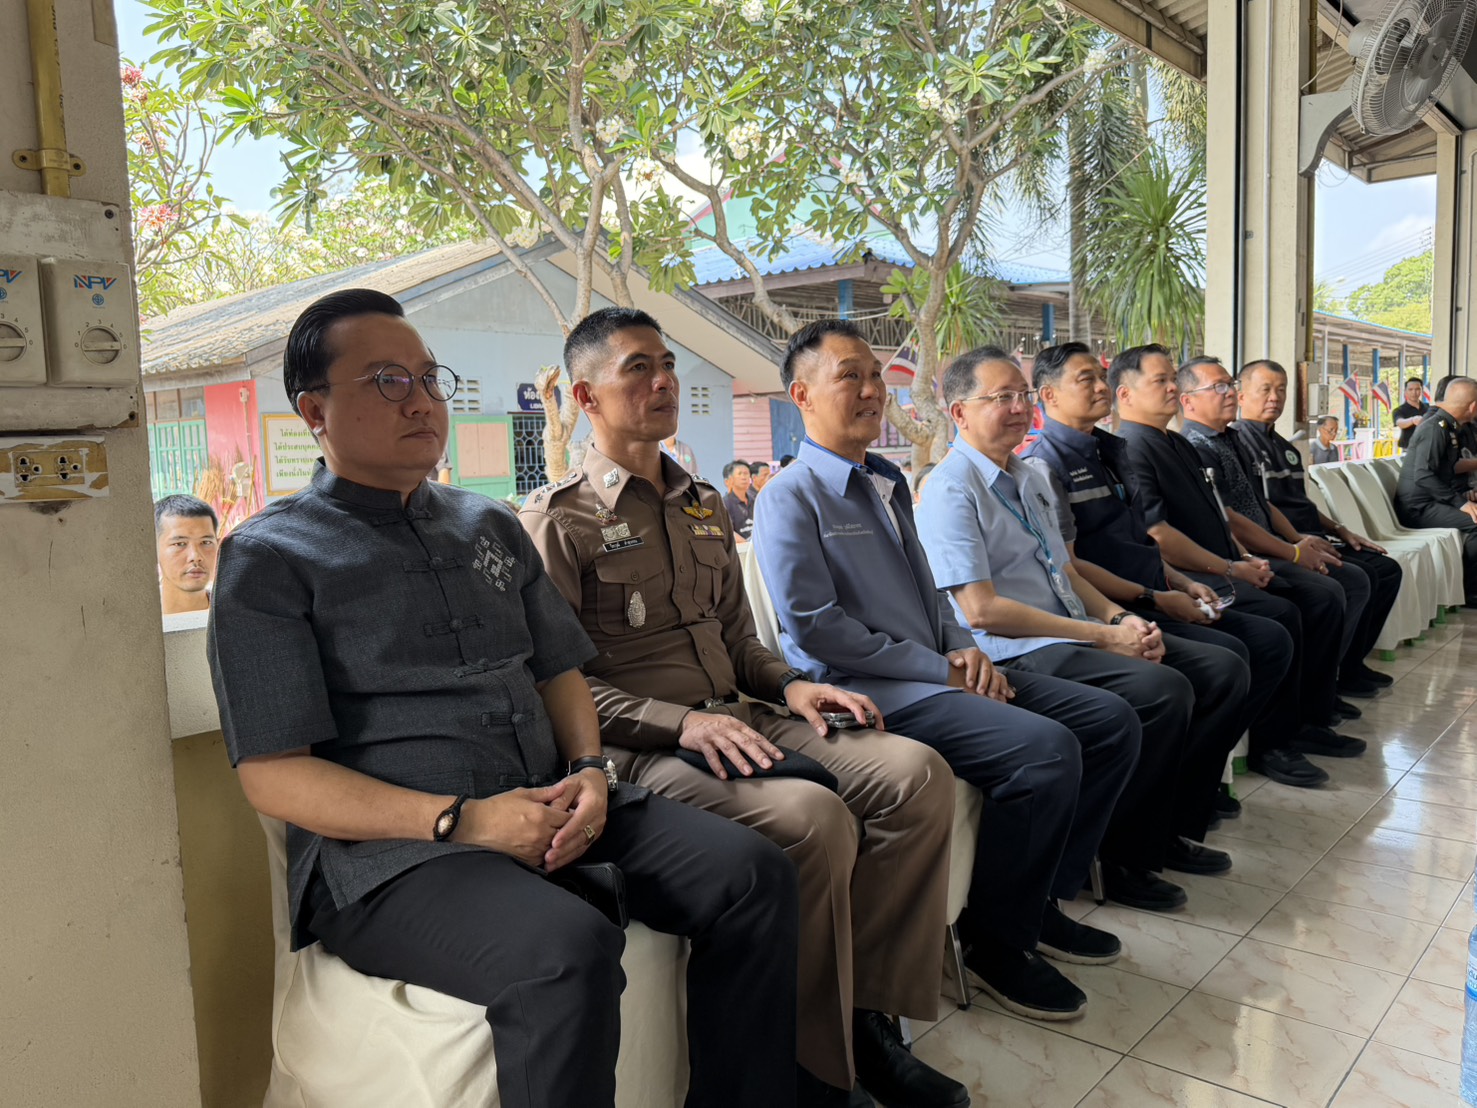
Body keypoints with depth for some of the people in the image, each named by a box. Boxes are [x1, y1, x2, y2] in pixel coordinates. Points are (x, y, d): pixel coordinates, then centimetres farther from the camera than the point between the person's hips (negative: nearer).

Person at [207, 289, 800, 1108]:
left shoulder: (490, 526, 18)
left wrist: (589, 771, -2)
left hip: (547, 810, 6)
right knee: (568, 950, -34)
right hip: (387, 851, -5)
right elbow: (273, 775, -7)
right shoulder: (270, 559, 0)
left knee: (754, 874, -12)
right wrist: (462, 820, -17)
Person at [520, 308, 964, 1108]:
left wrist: (790, 685, 3)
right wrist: (682, 721, -20)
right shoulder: (556, 520, -1)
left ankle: (867, 1016, -4)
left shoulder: (702, 504, 21)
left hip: (733, 719, 7)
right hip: (640, 748, -7)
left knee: (916, 772, -15)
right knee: (810, 816, -32)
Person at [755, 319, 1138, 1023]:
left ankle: (1041, 897, 14)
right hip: (867, 691, -9)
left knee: (1110, 720, 1)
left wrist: (964, 650, 3)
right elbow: (815, 627, -16)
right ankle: (995, 937, -5)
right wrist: (940, 670, -13)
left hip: (938, 671, 9)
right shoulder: (791, 497, -8)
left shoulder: (889, 483, 19)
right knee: (1046, 749, -26)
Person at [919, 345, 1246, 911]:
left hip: (1075, 635, 9)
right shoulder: (951, 489, -11)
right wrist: (1104, 636, -16)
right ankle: (1125, 860, -9)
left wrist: (1122, 618, -2)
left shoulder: (1032, 479, 19)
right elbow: (981, 610, -18)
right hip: (1015, 653, -9)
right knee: (1163, 689, -28)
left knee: (1225, 668, 0)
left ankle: (1174, 828, 11)